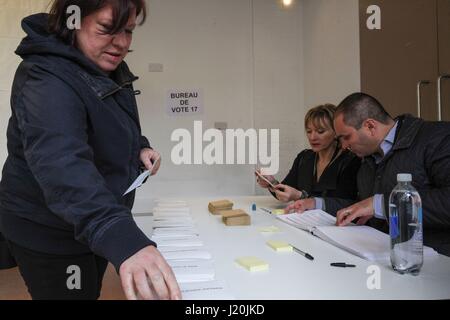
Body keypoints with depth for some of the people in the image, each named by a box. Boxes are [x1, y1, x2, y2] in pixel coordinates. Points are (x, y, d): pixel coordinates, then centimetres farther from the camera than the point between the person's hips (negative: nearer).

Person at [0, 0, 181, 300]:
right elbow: (61, 164, -45)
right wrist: (125, 242, -60)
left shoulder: (110, 68, 1)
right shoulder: (47, 81, -28)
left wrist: (139, 146, -5)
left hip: (96, 226, 8)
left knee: (90, 292, 24)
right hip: (49, 233, -8)